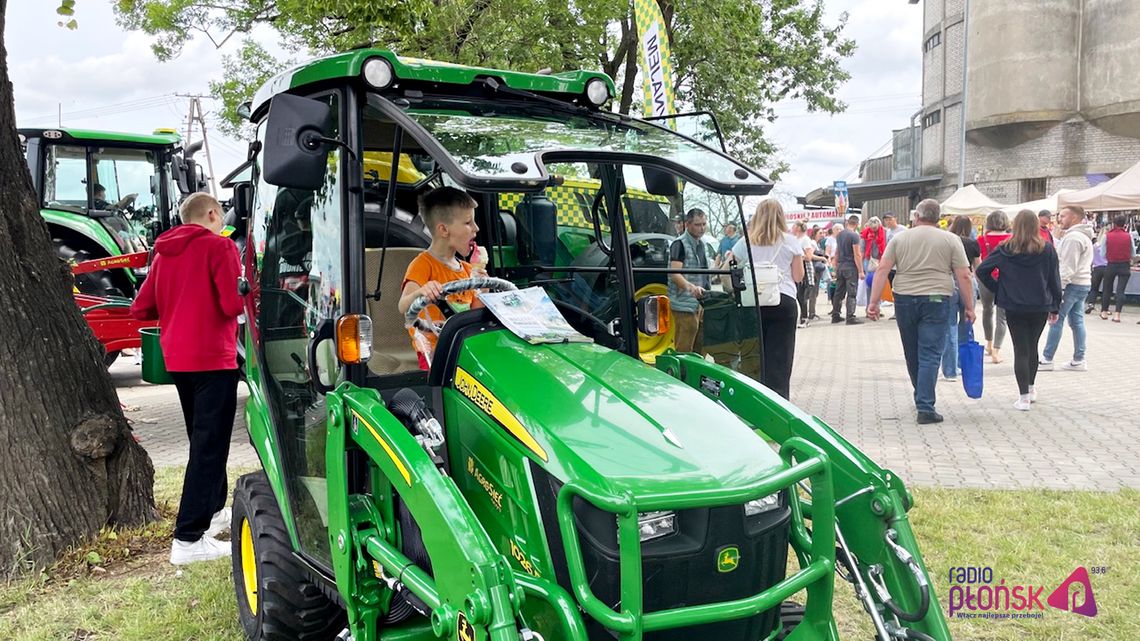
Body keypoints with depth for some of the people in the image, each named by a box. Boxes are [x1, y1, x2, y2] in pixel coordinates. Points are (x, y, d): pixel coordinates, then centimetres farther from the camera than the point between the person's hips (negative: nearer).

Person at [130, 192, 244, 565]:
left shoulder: (164, 253, 12)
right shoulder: (219, 246, -8)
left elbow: (141, 309, 10)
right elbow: (233, 304, -18)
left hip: (177, 359, 8)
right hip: (212, 357, -8)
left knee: (202, 439, 22)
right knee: (210, 446, -6)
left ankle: (215, 510, 35)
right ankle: (189, 539, -9)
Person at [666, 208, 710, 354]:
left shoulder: (699, 244, 17)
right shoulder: (679, 244, -10)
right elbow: (674, 274, -22)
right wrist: (691, 287, -39)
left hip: (699, 305, 9)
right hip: (685, 306, -9)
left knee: (699, 350, 13)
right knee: (684, 351, -10)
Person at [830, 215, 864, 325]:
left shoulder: (839, 234, 10)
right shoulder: (854, 235, -12)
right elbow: (857, 255, -15)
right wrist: (860, 271, -13)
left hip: (840, 266, 7)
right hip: (851, 267, -7)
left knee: (839, 292, 12)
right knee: (852, 293, -4)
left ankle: (835, 316, 16)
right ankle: (850, 317, -7)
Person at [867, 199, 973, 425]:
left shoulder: (900, 239, 6)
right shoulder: (951, 240, 2)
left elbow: (882, 269, -3)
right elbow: (963, 276, -2)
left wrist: (874, 302, -3)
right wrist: (969, 307, 3)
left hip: (905, 299, 2)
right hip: (936, 300, -2)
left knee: (912, 354, 16)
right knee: (930, 355, -2)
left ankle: (921, 398, 34)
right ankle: (925, 407, -8)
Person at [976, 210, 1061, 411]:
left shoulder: (1005, 249, -4)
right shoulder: (1047, 250, -2)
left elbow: (982, 270, -8)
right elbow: (1054, 279, 1)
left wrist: (998, 289, 2)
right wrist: (1055, 307, 8)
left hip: (1014, 306, -2)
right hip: (1040, 306, 2)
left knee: (1020, 350, 0)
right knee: (1032, 346, 18)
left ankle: (1024, 397, -4)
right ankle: (1031, 388, 31)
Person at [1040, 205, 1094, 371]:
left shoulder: (1073, 237, -16)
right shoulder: (1083, 236, 19)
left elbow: (1068, 267, -21)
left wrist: (1059, 287, -20)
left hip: (1072, 284, -10)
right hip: (1083, 283, 10)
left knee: (1056, 320, -6)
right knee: (1077, 321, 11)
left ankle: (1047, 359, -4)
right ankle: (1078, 360, 13)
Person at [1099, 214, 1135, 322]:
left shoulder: (1107, 236, -7)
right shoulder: (1128, 236, -6)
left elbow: (1103, 254, -6)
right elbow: (1133, 254, -1)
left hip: (1111, 265, 0)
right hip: (1124, 266, 0)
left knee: (1107, 289, 15)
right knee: (1120, 290, 0)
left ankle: (1104, 312, 25)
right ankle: (1117, 315, -8)